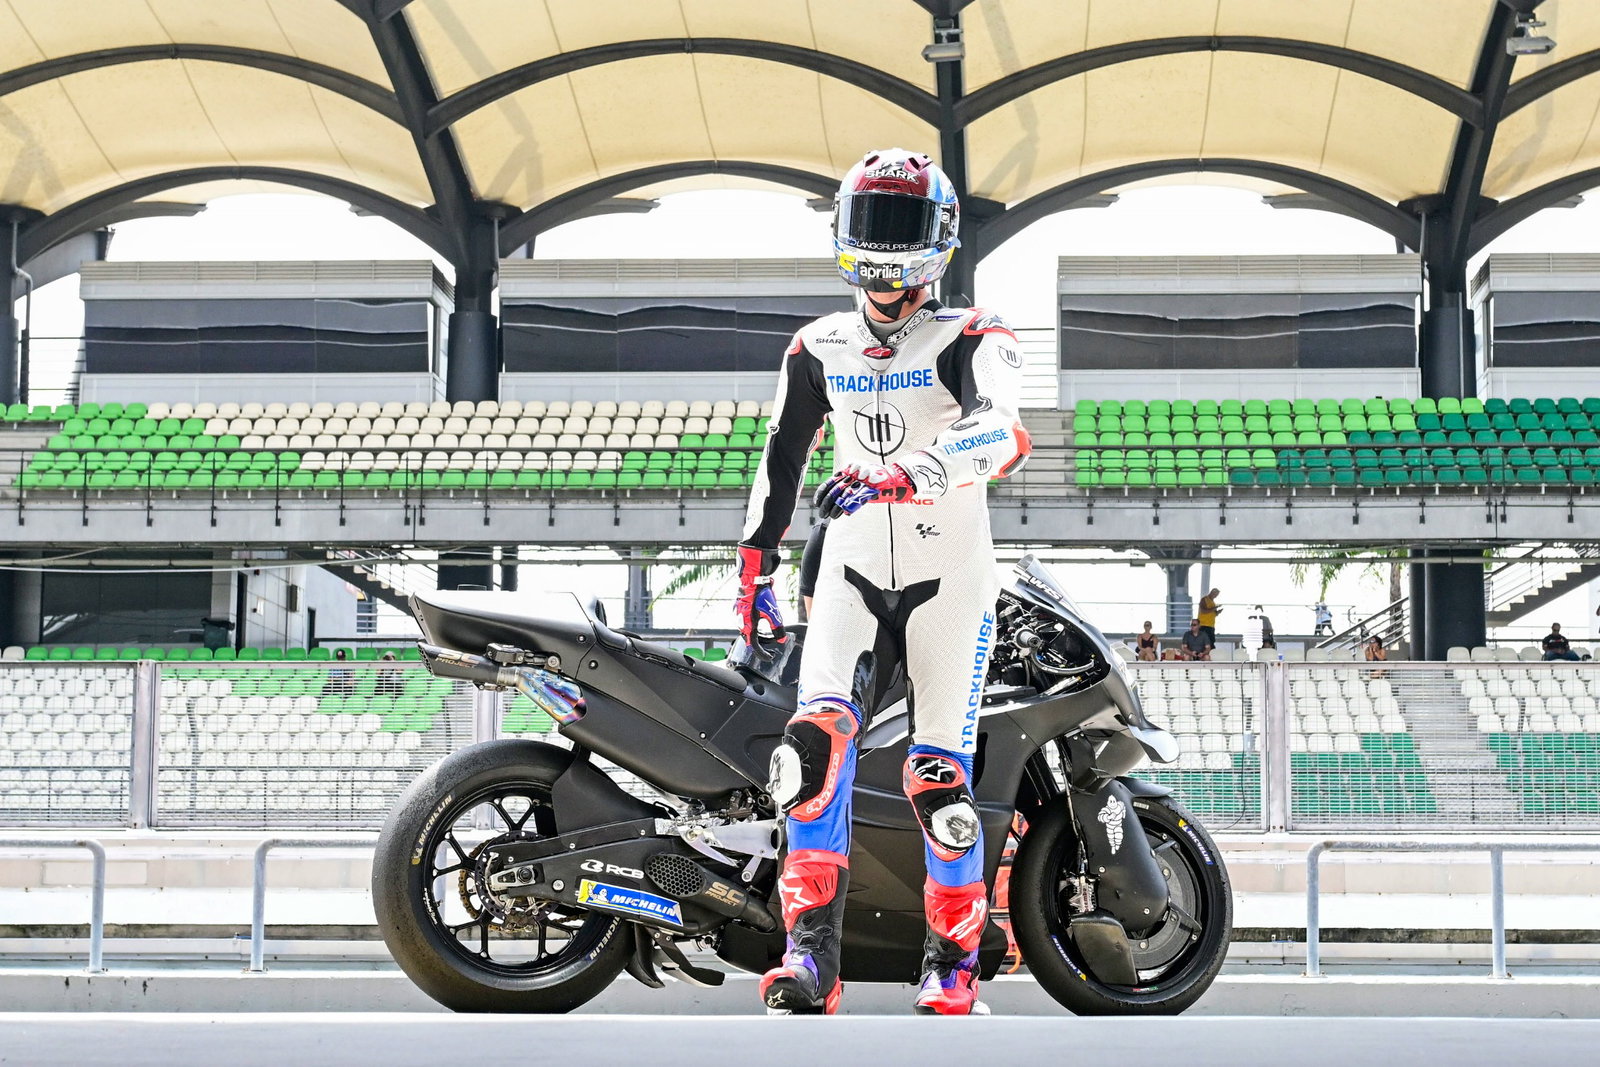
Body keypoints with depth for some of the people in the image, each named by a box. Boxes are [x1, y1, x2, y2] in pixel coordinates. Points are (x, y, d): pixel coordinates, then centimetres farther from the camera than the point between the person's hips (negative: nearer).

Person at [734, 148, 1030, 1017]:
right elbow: (781, 459, 20)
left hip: (950, 582, -3)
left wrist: (901, 476, -40)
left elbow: (999, 432, -24)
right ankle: (811, 956, -25)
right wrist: (755, 570, 18)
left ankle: (953, 965, 7)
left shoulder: (970, 340, -4)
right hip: (853, 577, 3)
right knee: (816, 740, -20)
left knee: (940, 779, -8)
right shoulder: (817, 348, 11)